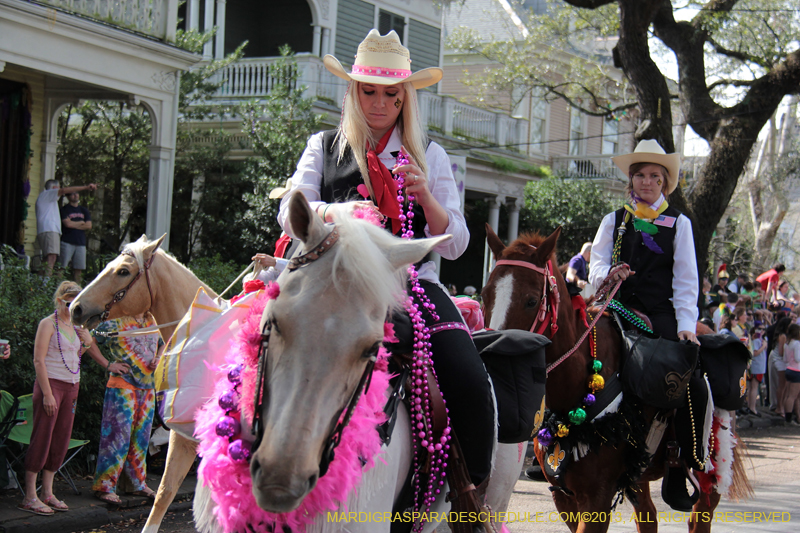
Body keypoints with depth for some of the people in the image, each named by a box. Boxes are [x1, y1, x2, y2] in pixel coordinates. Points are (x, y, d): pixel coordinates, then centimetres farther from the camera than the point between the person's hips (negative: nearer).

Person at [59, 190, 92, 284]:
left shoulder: (84, 210, 19)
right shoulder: (64, 209, 4)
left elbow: (89, 226, 6)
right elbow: (67, 224, -9)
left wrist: (73, 225, -2)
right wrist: (81, 222, 4)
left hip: (80, 242, 5)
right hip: (67, 242, -4)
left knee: (78, 269, 0)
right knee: (61, 267, -10)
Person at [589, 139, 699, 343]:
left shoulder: (679, 223, 13)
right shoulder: (613, 221, 17)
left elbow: (686, 279, 7)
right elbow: (596, 268, 11)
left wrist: (686, 325, -7)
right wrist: (609, 274, -15)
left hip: (661, 314, -1)